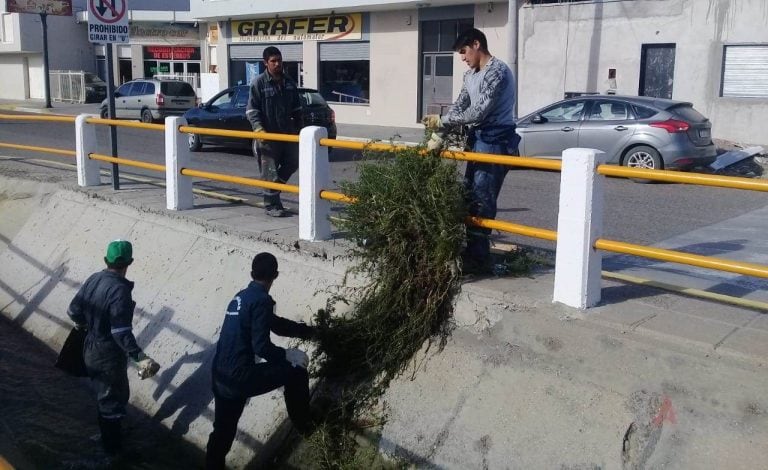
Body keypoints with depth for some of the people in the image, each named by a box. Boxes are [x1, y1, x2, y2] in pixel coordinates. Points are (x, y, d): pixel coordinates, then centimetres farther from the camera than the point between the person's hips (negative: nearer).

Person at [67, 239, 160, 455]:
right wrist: (140, 357, -39)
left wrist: (84, 324, 29)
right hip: (108, 355, -8)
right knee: (113, 401, 9)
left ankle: (109, 438, 45)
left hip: (90, 349, 8)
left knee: (105, 396, 27)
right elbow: (121, 332, -34)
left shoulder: (93, 279, -3)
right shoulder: (119, 290, -28)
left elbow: (73, 311, 8)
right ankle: (113, 449, 24)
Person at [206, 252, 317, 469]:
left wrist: (309, 331, 35)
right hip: (240, 377, -8)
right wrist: (287, 354, -3)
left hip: (221, 378, 8)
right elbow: (261, 346, -20)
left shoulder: (241, 297, 16)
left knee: (222, 431, 18)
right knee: (295, 372, 7)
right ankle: (304, 426, 21)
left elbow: (276, 324, 27)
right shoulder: (262, 300, -13)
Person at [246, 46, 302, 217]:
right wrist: (258, 128, -20)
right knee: (270, 171, -3)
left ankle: (273, 190, 30)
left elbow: (296, 108, 19)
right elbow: (252, 110, -8)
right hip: (268, 134, -6)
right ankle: (272, 205, 5)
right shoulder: (259, 83, -6)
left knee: (292, 163, 10)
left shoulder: (289, 83, 11)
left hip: (287, 132, 6)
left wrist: (298, 127, 16)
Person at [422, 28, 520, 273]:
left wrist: (442, 120, -14)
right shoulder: (470, 76, 15)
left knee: (482, 199, -9)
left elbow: (478, 112, -21)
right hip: (478, 140, 10)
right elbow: (458, 107, 12)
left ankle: (478, 257, -3)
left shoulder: (497, 71, -15)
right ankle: (471, 251, 19)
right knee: (470, 195, 11)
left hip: (495, 141, -10)